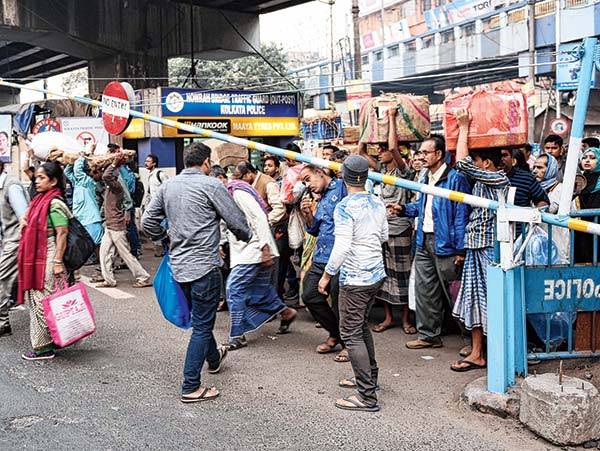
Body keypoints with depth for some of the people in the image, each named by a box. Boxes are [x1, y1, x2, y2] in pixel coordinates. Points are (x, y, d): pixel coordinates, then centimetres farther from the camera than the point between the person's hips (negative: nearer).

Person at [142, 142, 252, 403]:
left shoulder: (168, 186, 6)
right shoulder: (211, 185, -11)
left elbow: (147, 221, 9)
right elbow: (236, 221, -9)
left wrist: (165, 240, 24)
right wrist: (246, 236, 12)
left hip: (179, 264, 7)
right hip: (204, 264, -7)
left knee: (201, 318, 26)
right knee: (202, 325, 0)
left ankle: (213, 358, 47)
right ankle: (191, 387, 1)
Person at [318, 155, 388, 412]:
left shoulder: (344, 208, -17)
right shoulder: (378, 203, 6)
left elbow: (342, 247, -21)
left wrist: (327, 275, -11)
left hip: (354, 279, -8)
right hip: (377, 274, 8)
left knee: (351, 333, -4)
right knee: (362, 326, 22)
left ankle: (368, 396, -5)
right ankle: (369, 376, 33)